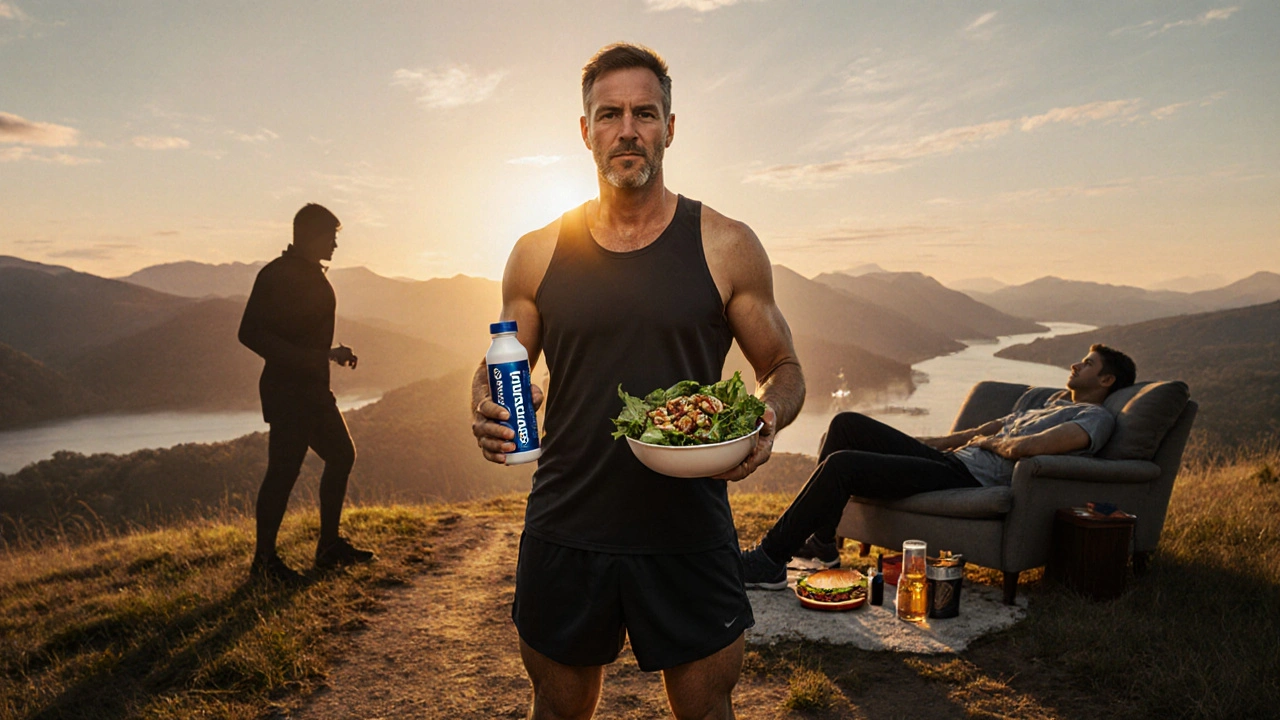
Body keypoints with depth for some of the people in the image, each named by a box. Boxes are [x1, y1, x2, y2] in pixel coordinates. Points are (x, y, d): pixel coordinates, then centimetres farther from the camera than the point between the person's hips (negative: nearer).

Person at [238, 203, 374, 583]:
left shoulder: (313, 276, 16)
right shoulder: (277, 275, -13)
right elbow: (250, 333, -20)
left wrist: (331, 353, 16)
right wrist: (302, 359, -25)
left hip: (314, 389, 10)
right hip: (286, 391, -10)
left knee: (341, 455, 13)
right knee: (284, 469, -6)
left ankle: (329, 545, 22)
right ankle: (264, 559, 8)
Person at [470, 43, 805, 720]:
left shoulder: (725, 246, -1)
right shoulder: (537, 254, 3)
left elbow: (783, 369, 6)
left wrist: (766, 417, -17)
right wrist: (488, 409, -11)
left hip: (689, 532, -1)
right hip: (564, 530, 2)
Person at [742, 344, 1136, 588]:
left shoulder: (1096, 417, -2)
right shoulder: (1055, 402, 29)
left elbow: (1022, 447, -21)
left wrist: (988, 442, 1)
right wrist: (917, 442, 21)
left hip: (971, 479, -10)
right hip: (953, 461, 10)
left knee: (841, 465, -22)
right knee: (847, 423, 5)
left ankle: (770, 560, -11)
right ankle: (819, 542, 5)